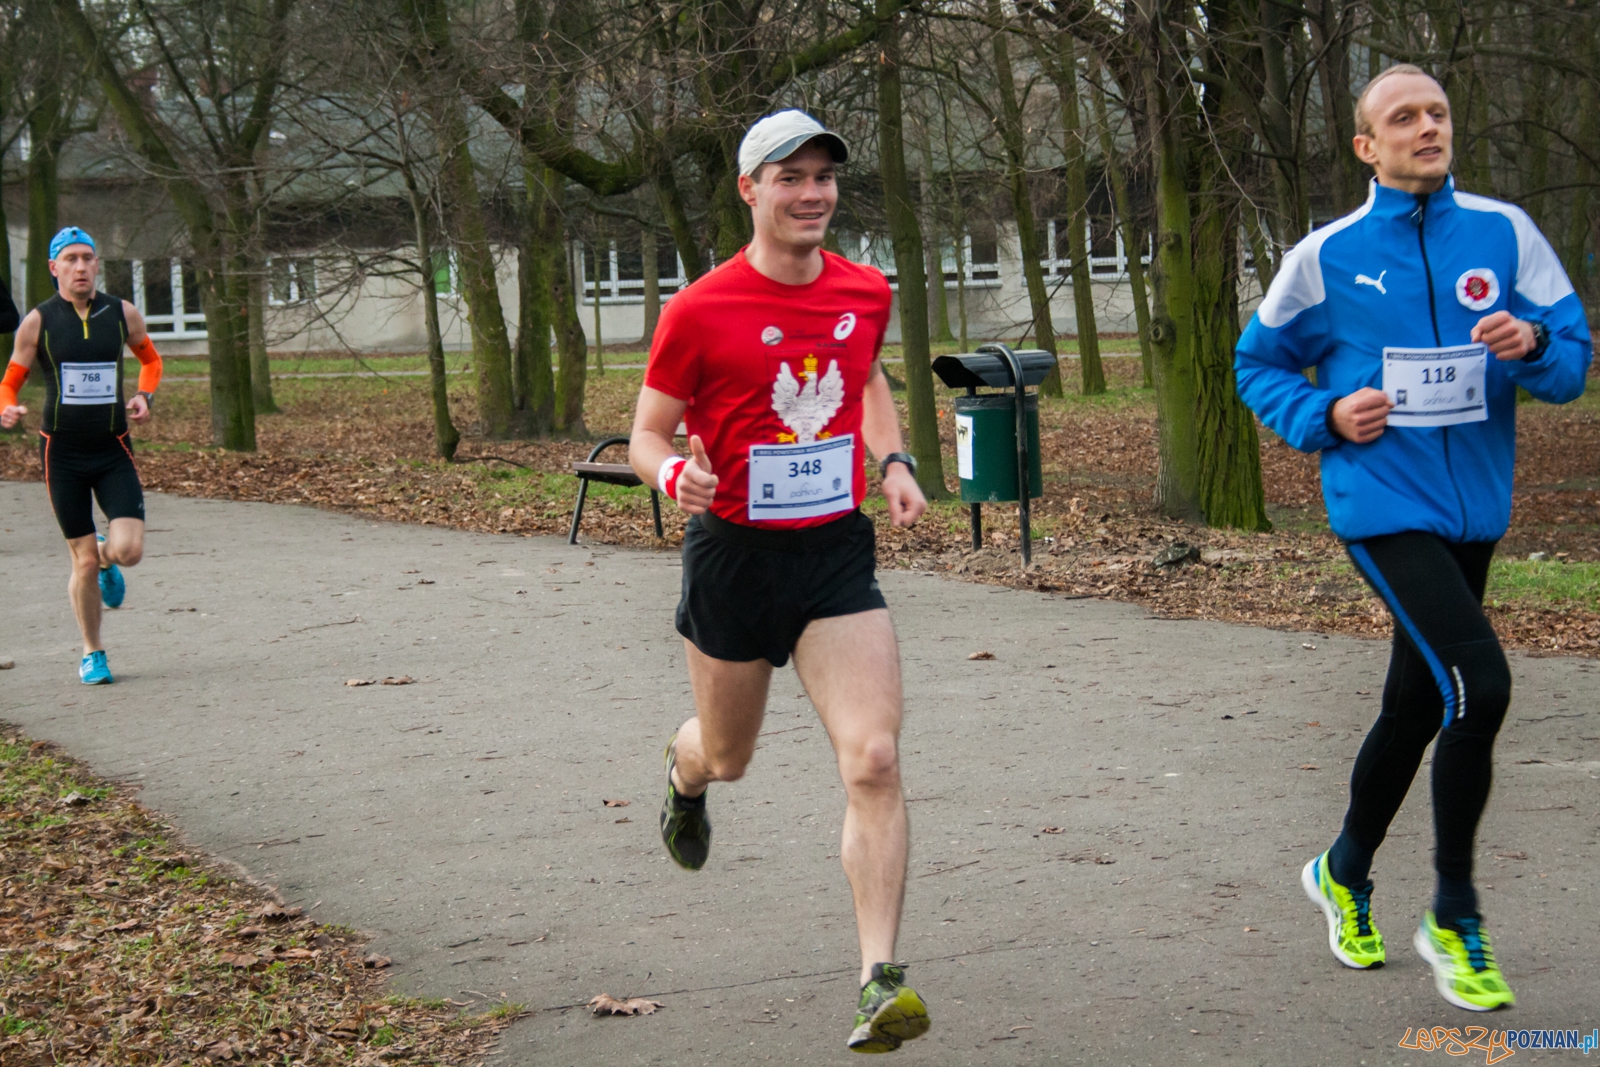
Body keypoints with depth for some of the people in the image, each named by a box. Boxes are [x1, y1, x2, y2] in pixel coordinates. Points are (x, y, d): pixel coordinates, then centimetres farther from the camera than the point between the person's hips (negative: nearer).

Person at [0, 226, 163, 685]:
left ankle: (106, 558, 24)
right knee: (83, 562, 2)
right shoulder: (38, 322, -4)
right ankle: (92, 653, 22)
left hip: (114, 450, 1)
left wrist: (144, 396, -1)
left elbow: (150, 358, 18)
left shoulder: (123, 314, 0)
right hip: (62, 453, -1)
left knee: (128, 550, -15)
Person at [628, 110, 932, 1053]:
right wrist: (675, 473, -27)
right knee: (728, 755, 18)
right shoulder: (700, 312, -12)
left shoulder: (865, 293, 2)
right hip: (735, 554, -2)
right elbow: (648, 434, -4)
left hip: (837, 552, 2)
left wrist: (894, 462, 7)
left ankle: (882, 981, -12)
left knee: (875, 760, -14)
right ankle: (685, 776, 59)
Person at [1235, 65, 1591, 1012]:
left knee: (1417, 707, 16)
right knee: (1480, 685, -20)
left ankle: (1345, 875, 40)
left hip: (1474, 509, 4)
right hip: (1383, 504, -4)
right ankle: (1454, 919, -5)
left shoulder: (1505, 233, 1)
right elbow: (1259, 363, 9)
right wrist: (1325, 416, -10)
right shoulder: (1328, 256, -3)